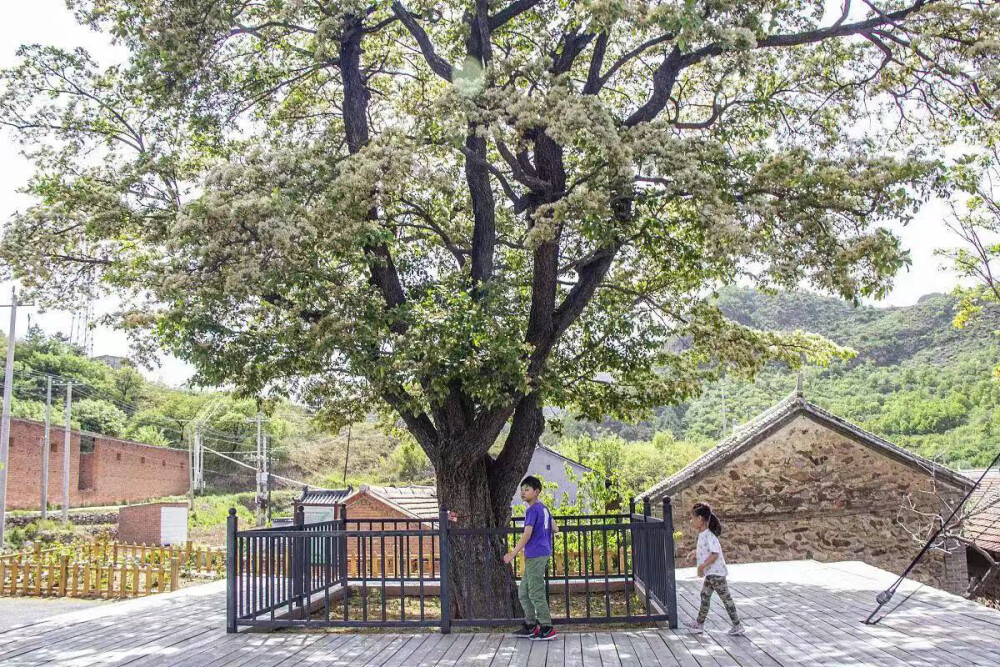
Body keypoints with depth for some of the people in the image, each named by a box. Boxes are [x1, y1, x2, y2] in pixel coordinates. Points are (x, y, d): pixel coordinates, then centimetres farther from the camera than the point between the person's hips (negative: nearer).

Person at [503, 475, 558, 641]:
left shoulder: (532, 510, -14)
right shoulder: (544, 508, 13)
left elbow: (527, 535, -20)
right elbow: (555, 529, 18)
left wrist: (513, 553, -17)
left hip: (535, 555, -10)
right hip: (544, 553, 10)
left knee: (536, 593, -4)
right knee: (523, 592, 15)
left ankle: (547, 629, 0)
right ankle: (530, 626, 20)